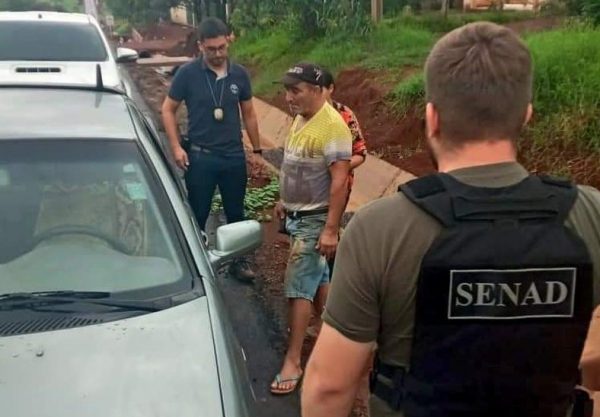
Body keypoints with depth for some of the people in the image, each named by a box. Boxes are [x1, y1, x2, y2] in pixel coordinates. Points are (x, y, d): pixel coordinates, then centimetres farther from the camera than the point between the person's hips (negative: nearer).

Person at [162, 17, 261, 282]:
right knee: (198, 216, 8)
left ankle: (238, 261, 29)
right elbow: (168, 109, -1)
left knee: (236, 214, 13)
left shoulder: (239, 74, 0)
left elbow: (248, 113, 10)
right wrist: (176, 147, -9)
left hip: (235, 156, 3)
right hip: (200, 157, -2)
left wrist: (257, 149, 10)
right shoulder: (188, 73, -8)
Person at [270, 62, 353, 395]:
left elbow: (340, 181, -25)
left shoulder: (332, 126, -22)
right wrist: (284, 201, 22)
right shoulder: (301, 118, 7)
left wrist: (330, 230, -26)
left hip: (314, 220, -9)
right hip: (297, 215, 9)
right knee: (316, 279, 19)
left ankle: (293, 361, 4)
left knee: (299, 288, -5)